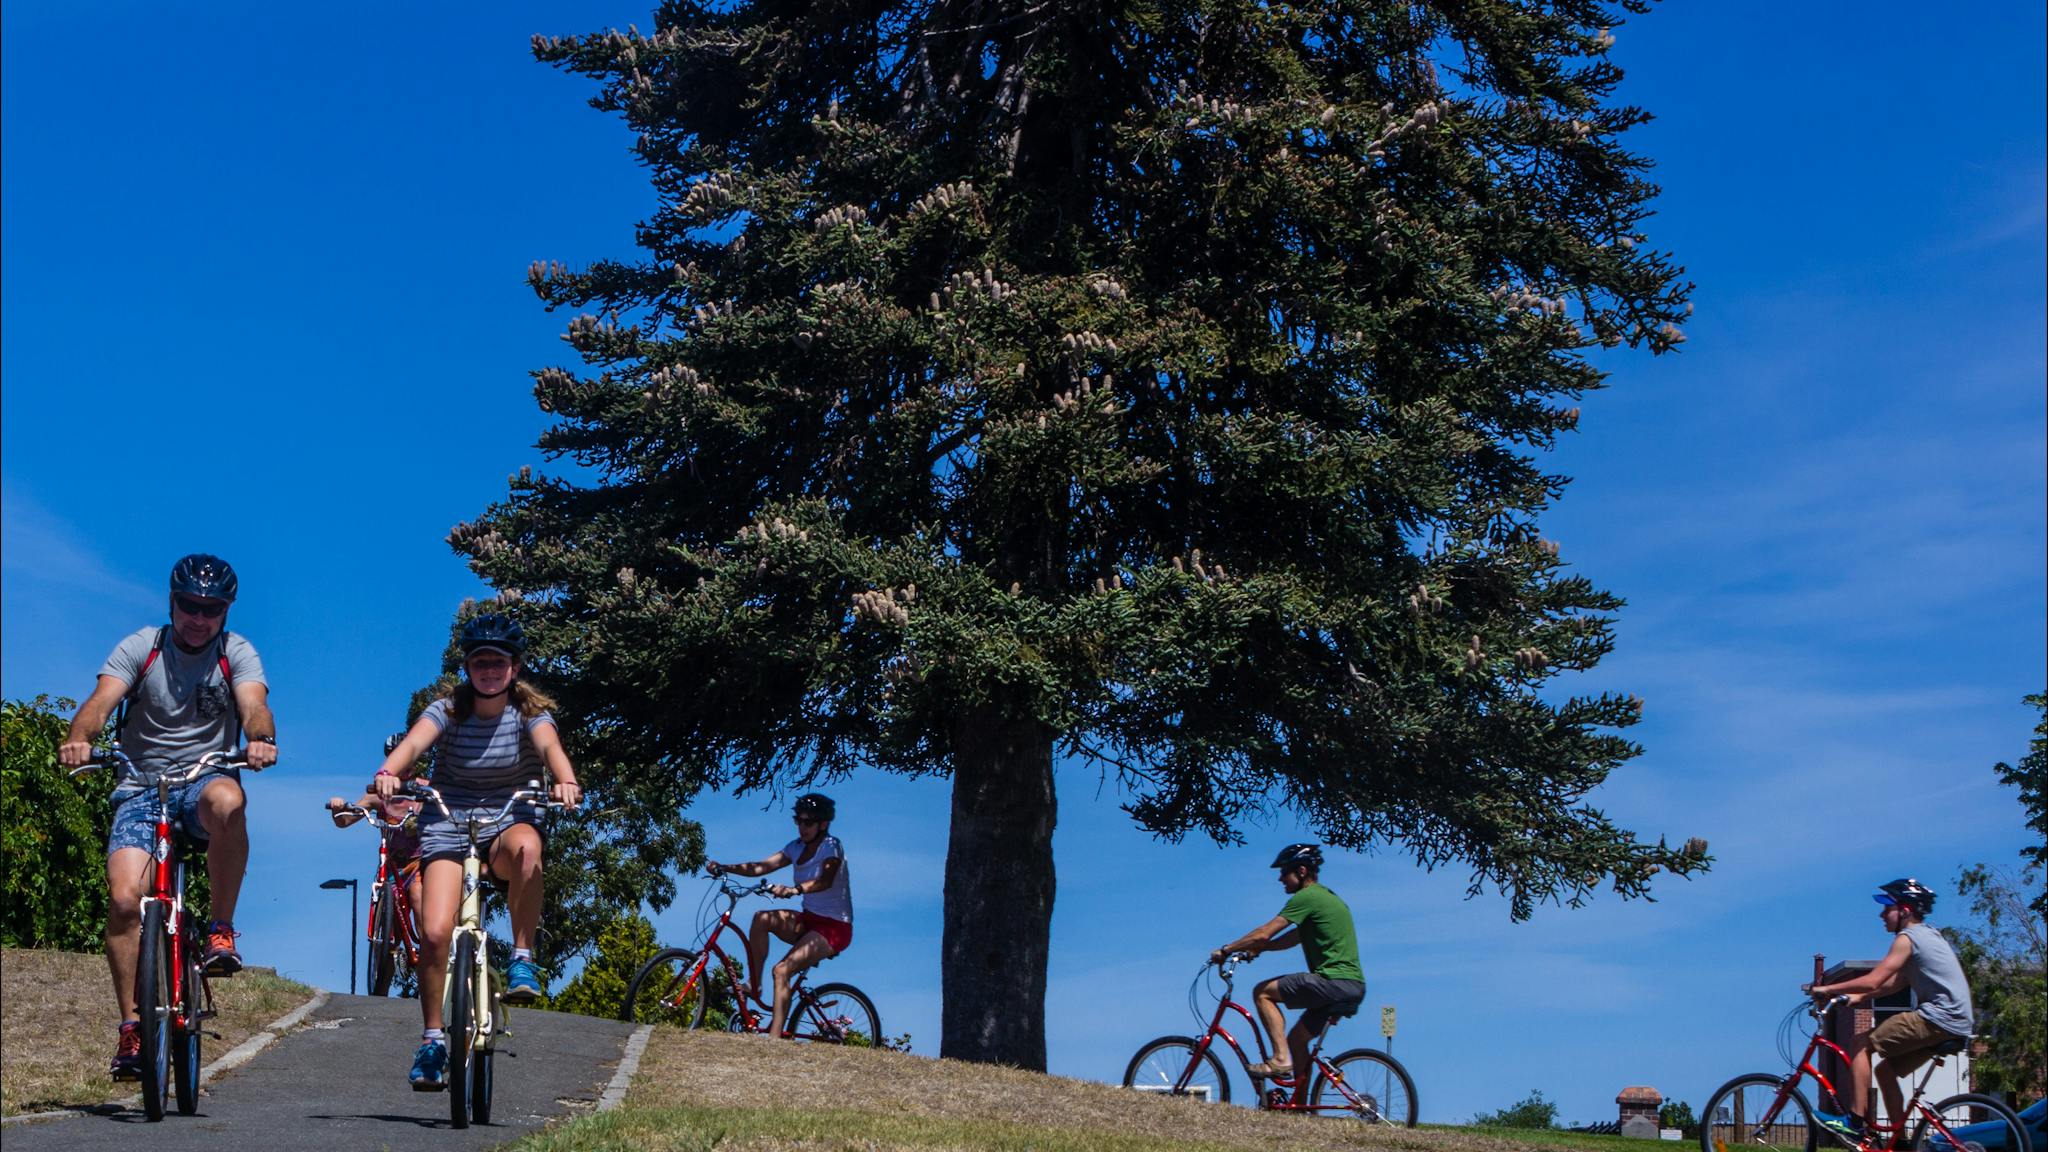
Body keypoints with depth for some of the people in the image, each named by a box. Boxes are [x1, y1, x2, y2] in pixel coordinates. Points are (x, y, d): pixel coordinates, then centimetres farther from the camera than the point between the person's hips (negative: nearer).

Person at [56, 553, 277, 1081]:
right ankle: (132, 1027, -5)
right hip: (140, 787, 1)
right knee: (125, 896, -19)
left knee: (226, 801, -38)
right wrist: (79, 738, -37)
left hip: (203, 779, -1)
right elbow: (101, 700, -15)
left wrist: (261, 738, -42)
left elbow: (254, 705, -18)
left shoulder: (237, 653, 0)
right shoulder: (139, 648, 0)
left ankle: (221, 931, -23)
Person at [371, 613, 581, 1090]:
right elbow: (412, 743, -22)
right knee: (435, 930, -16)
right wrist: (388, 774, -44)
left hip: (508, 821, -1)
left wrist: (565, 781, -47)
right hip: (448, 824, 1)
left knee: (526, 846, -39)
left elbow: (550, 746, -24)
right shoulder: (447, 710, -3)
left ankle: (522, 958, -23)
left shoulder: (528, 712, -4)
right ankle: (432, 1040, 2)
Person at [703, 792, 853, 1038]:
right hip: (809, 920, 7)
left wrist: (793, 889, -50)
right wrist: (725, 867, -13)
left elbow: (825, 881, -33)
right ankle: (752, 987, -12)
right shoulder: (797, 847, 8)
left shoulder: (831, 847, -13)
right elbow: (761, 867, 1)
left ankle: (774, 1039, -27)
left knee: (782, 970, -24)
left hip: (834, 927, -7)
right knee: (762, 918, -19)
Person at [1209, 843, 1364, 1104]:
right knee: (1297, 1039, 18)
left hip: (1334, 980, -10)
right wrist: (1256, 949, 20)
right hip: (1354, 986, 10)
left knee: (1263, 992, -4)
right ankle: (1300, 1106, 19)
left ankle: (1280, 1059, -11)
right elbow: (1295, 937, 30)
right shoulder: (1325, 896, 23)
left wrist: (1226, 950, -2)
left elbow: (1264, 934, -12)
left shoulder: (1307, 897, -8)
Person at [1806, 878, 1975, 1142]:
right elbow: (1896, 983, 22)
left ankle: (1854, 1122, -11)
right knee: (1886, 1069, 15)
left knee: (1860, 1043, -7)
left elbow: (1872, 981, -17)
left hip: (1938, 1018, -10)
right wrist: (1856, 997, 13)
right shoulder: (1928, 935, 21)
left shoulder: (1907, 938, -9)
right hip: (1956, 1023, 10)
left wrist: (1826, 989, -8)